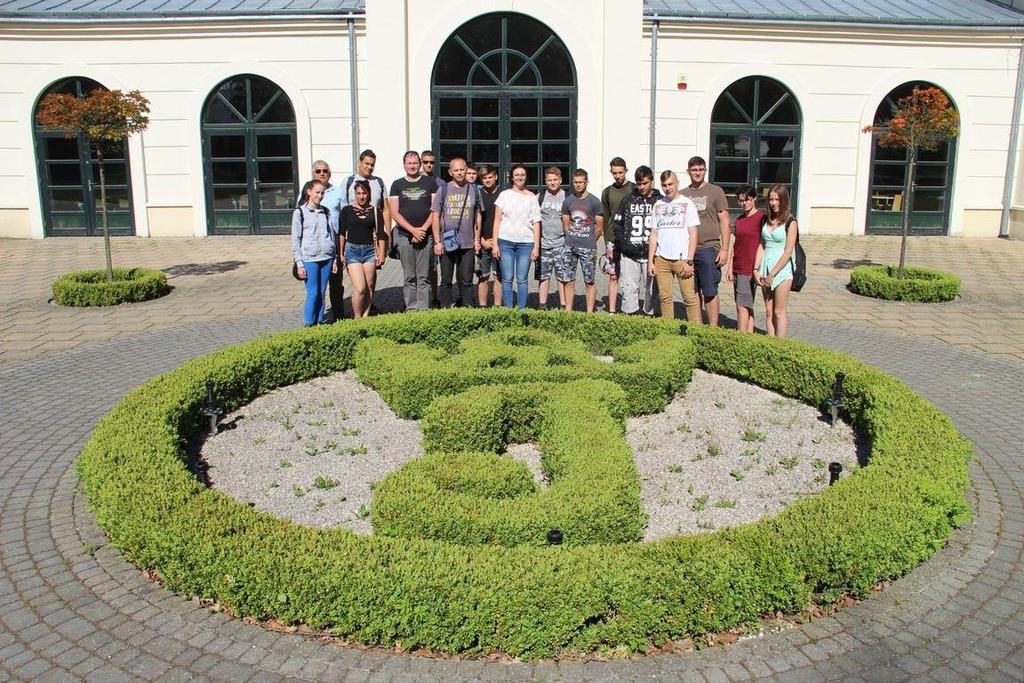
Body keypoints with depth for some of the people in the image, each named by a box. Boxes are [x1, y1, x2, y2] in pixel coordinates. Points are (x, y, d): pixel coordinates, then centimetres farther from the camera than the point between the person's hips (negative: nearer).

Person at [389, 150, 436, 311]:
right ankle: (411, 309, 6)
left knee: (424, 277, -1)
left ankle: (423, 310, 2)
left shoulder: (430, 182, 8)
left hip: (426, 236, 0)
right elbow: (394, 213, 2)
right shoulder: (397, 185, 8)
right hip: (405, 236, 1)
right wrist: (413, 230, -9)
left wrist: (423, 229, -8)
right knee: (409, 277, 2)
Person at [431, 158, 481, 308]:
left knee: (466, 280, 6)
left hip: (468, 244, 1)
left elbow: (478, 216, 12)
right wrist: (437, 241, -5)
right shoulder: (443, 190, 2)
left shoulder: (473, 190, 7)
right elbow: (435, 216, 1)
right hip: (446, 243, -1)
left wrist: (477, 239, 6)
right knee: (446, 280, 6)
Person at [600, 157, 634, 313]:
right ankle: (612, 311, 5)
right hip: (613, 241, 3)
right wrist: (608, 243, 3)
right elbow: (605, 219, 11)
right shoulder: (607, 192, 11)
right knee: (613, 276, 2)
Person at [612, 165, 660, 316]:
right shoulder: (628, 201, 9)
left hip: (651, 255, -1)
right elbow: (616, 223, 10)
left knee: (651, 289, 4)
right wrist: (622, 243, -2)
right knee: (629, 288, 3)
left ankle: (650, 316, 14)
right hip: (629, 255, 2)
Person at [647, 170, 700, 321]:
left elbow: (693, 234, -1)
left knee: (690, 297, -6)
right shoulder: (658, 205, 14)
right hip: (661, 259, 4)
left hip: (681, 258, -3)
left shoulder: (687, 203, 3)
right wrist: (650, 261, 7)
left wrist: (689, 261, -9)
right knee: (664, 297, 5)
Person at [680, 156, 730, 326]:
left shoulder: (715, 191, 1)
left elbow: (724, 222, 0)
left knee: (710, 292, -2)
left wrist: (724, 249, -7)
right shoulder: (682, 194, 11)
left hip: (708, 249, -4)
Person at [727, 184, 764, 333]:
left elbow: (762, 246, -9)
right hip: (737, 269, 8)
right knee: (747, 306, 10)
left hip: (749, 270, -7)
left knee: (742, 306, -10)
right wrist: (729, 268, 13)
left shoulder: (761, 218, -8)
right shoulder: (739, 220, 15)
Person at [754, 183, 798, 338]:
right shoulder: (766, 220, 10)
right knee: (769, 312, 6)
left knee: (779, 312, -3)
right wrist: (756, 270, 0)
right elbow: (761, 246, 10)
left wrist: (772, 274, -12)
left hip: (782, 269, -5)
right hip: (765, 269, 5)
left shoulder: (790, 222, -7)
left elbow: (788, 252, -11)